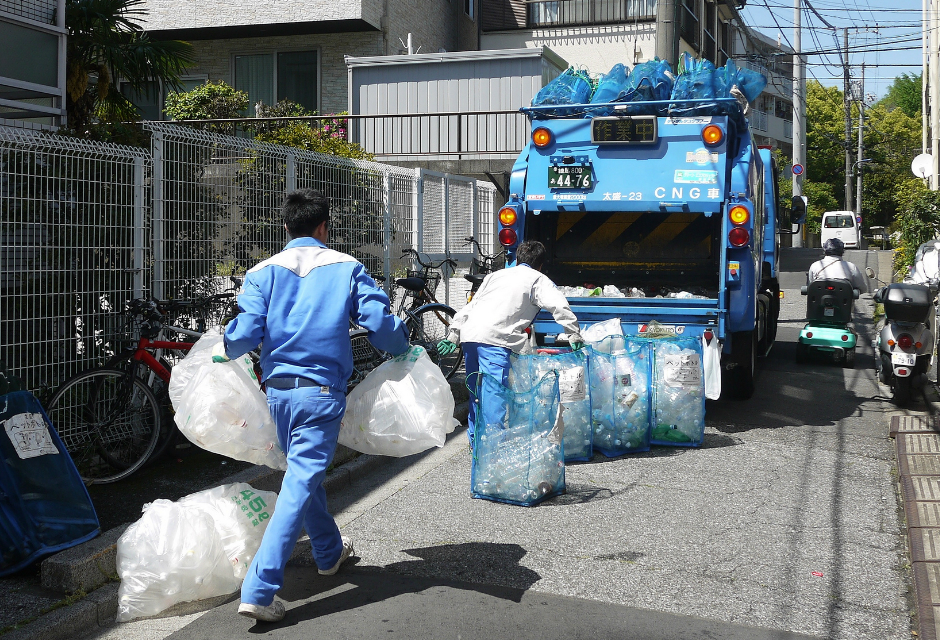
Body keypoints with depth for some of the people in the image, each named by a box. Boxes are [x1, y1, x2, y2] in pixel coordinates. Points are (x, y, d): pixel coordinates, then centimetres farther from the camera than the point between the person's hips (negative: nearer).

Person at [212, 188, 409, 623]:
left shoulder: (264, 272, 2)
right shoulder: (346, 268, -1)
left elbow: (247, 330, -7)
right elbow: (380, 323, -6)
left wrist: (224, 351, 15)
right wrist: (403, 349, 14)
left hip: (278, 390, 4)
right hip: (322, 391, -4)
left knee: (303, 472, 23)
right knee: (301, 482, -6)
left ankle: (329, 551, 44)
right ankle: (259, 590, -12)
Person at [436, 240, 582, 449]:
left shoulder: (496, 275, 29)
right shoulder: (538, 279, 13)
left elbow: (470, 306, 27)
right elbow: (560, 307, -2)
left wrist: (453, 336, 28)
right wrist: (575, 336, 3)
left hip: (469, 334, 7)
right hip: (494, 339, -6)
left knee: (477, 391, 19)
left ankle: (475, 441, 30)